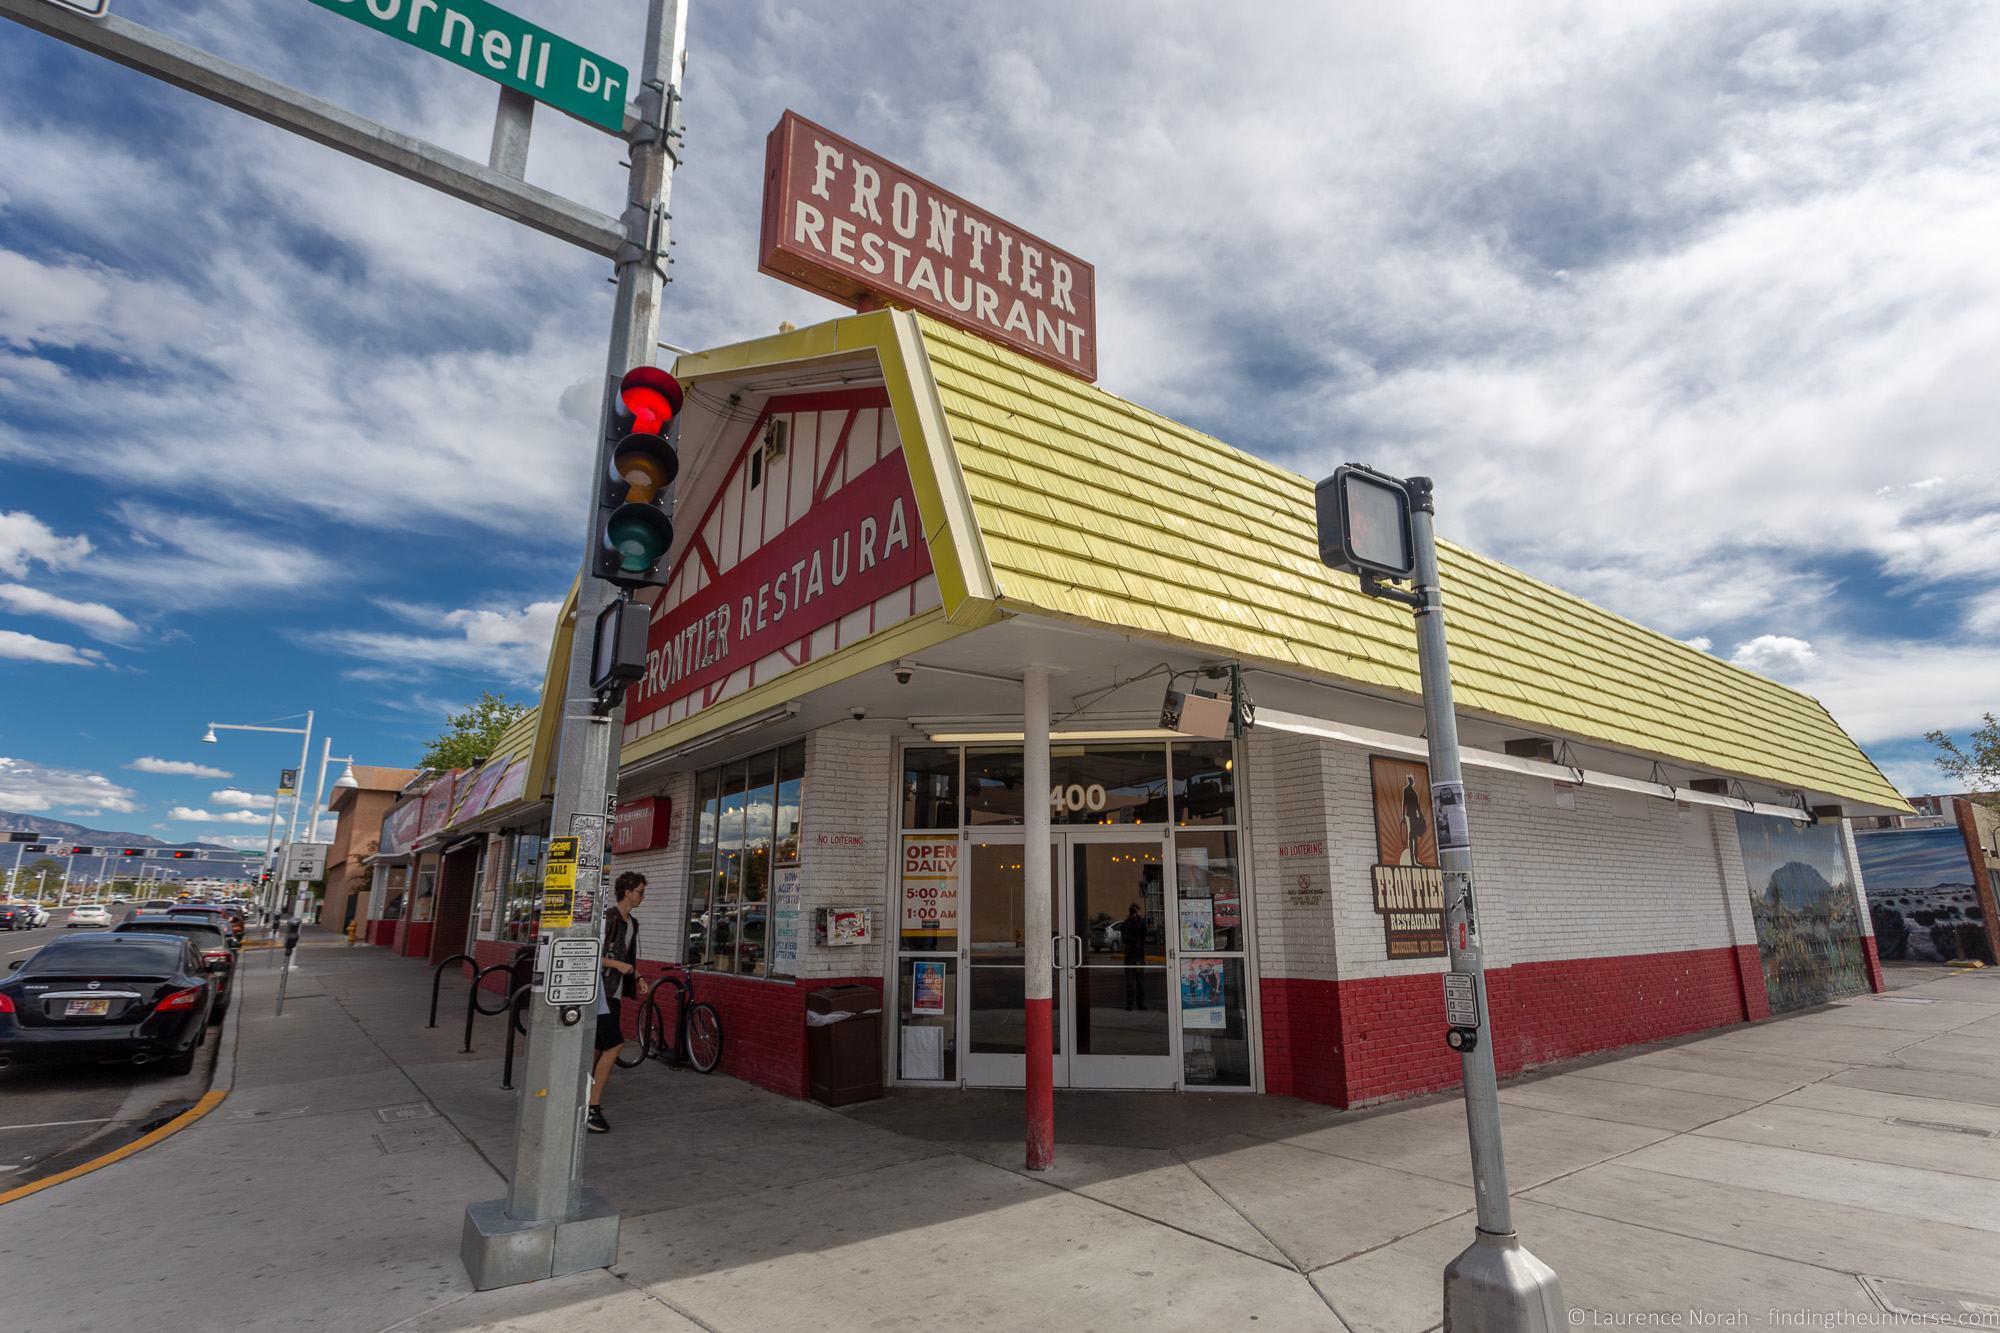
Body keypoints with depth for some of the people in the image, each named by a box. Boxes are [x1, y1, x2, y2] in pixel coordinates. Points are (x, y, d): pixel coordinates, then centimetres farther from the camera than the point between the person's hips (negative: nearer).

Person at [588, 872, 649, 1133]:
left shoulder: (632, 923, 14)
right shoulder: (608, 918, -14)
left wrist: (637, 977, 10)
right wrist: (618, 965, -20)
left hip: (614, 991, 9)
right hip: (601, 987, -9)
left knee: (598, 1049, 13)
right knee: (613, 1045, -13)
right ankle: (592, 1109, -9)